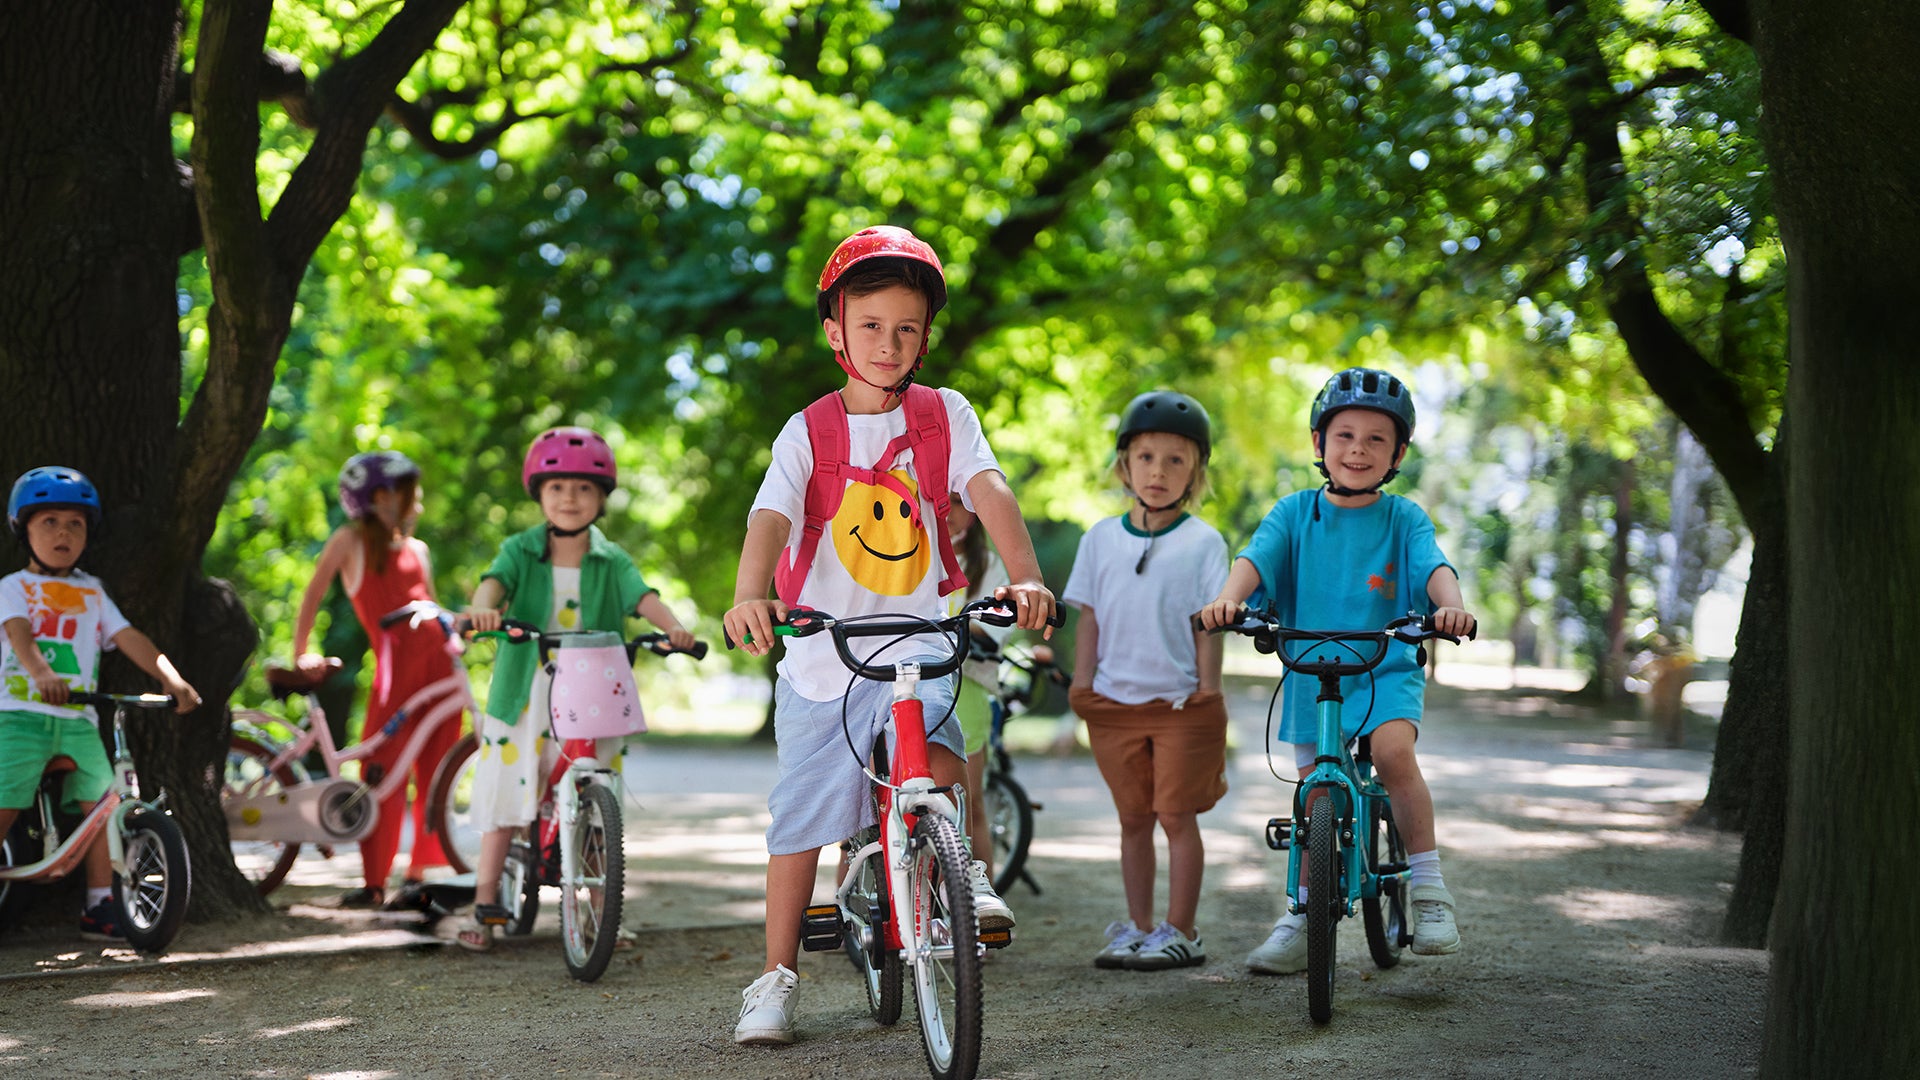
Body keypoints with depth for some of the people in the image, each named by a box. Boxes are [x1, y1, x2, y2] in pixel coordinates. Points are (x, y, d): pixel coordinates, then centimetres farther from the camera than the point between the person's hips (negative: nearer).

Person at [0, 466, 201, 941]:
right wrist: (41, 675, -35)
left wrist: (172, 679, -7)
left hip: (78, 720, 4)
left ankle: (99, 906, 3)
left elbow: (129, 638, 9)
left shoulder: (92, 592, 20)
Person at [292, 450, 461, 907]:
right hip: (395, 663, -5)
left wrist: (452, 630, 9)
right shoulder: (352, 541, 6)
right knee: (383, 772, -4)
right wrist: (301, 653, 8)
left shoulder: (417, 549, 19)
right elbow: (313, 595, 9)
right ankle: (374, 881, 1)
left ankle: (422, 870, 13)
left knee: (434, 772, 5)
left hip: (437, 660, 5)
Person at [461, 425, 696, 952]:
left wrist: (674, 627, -35)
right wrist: (483, 608, -43)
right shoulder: (520, 551, 0)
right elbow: (494, 581, -19)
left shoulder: (611, 561, 3)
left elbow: (642, 596, -14)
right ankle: (484, 909, 13)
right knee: (504, 799, 3)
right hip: (524, 698, -1)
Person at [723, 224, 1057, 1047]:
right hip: (819, 653, 0)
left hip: (914, 644, 0)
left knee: (935, 749, -29)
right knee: (802, 817, 6)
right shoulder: (809, 431, -2)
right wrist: (750, 596, -37)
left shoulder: (945, 415, 2)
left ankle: (968, 879, -4)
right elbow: (771, 517, -17)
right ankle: (776, 977, 19)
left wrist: (1023, 577, -32)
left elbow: (988, 491, -13)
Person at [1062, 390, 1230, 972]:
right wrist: (1082, 679, 4)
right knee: (1133, 818, 11)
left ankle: (1180, 931, 6)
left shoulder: (1202, 542, -3)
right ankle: (1137, 927, 19)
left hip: (1181, 703, -3)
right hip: (1115, 702, 3)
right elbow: (1089, 617, 10)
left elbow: (1208, 624, -3)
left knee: (1177, 815, -2)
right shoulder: (1101, 538, 6)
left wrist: (1207, 688, -7)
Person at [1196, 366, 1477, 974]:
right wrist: (1227, 599, -36)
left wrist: (1449, 605, -41)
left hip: (1386, 668, -2)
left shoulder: (1403, 519, -2)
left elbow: (1433, 566, -18)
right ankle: (1303, 919, 24)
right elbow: (1256, 558, -15)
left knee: (1394, 749, -29)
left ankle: (1428, 886, -17)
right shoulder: (1295, 513, 0)